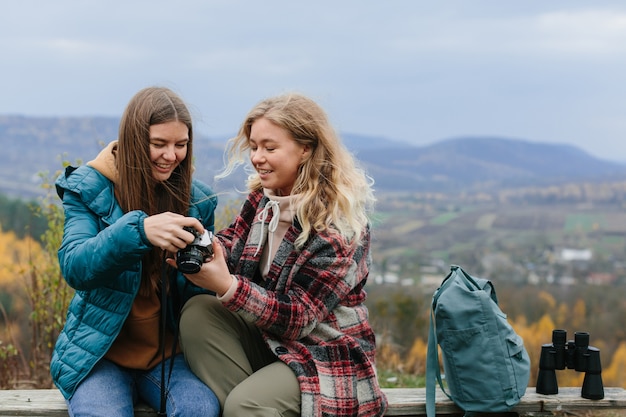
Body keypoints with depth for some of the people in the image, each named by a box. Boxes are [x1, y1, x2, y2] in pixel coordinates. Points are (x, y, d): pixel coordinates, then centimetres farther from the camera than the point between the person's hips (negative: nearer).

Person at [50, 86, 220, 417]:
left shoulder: (198, 199, 4)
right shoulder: (88, 188, -5)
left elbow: (200, 295, 8)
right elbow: (74, 267, -19)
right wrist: (138, 229, -36)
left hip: (169, 351, 2)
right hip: (102, 351, -2)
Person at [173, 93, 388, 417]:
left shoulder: (337, 227, -21)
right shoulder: (263, 196, 1)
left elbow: (299, 317, -22)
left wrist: (227, 287, -33)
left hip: (325, 357, -7)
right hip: (269, 338, 7)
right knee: (198, 313, -16)